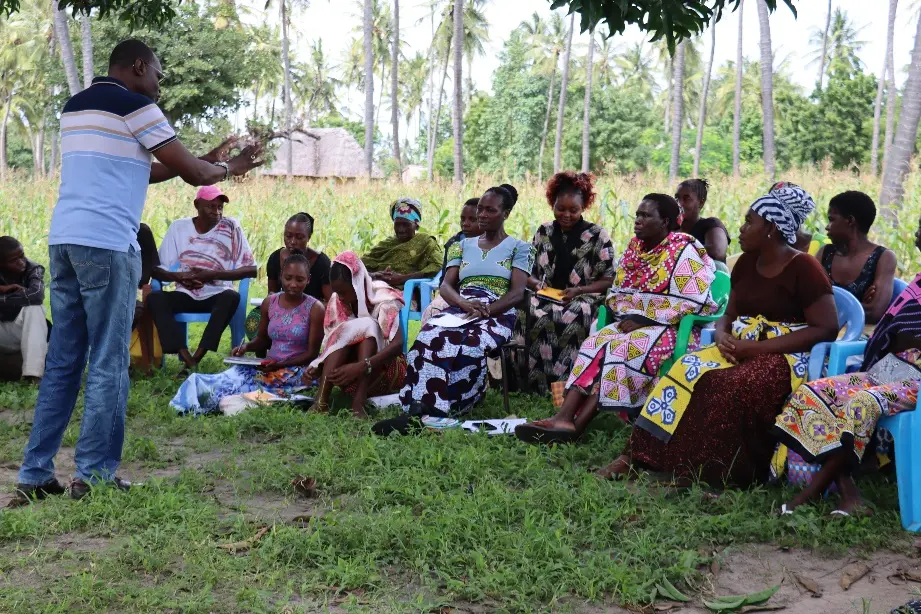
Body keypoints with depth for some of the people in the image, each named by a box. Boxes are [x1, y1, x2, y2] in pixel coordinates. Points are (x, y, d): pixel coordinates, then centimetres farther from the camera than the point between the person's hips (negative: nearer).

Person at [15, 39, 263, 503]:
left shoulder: (75, 107, 22)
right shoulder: (134, 106, -4)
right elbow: (193, 175, -2)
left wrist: (204, 160, 27)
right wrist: (230, 167, 18)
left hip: (63, 238, 8)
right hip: (107, 243, -8)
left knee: (62, 361, 10)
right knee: (108, 363, -1)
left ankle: (35, 475, 12)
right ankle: (94, 474, 3)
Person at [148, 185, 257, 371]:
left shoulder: (231, 227, -3)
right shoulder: (178, 227, 2)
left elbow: (251, 269, -7)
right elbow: (156, 270, 3)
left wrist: (211, 275, -17)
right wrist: (177, 276, -19)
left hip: (217, 296, -2)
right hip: (186, 295, 2)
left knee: (232, 297, -36)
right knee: (154, 298, -28)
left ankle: (197, 358, -36)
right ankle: (187, 359, -37)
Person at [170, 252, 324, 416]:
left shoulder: (315, 308, -8)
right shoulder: (270, 303, 6)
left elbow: (312, 353, -8)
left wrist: (279, 365, -20)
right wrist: (246, 347, -5)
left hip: (296, 369, -4)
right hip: (269, 366, 4)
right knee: (235, 375, -27)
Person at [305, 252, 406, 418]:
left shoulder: (383, 298, -17)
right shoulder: (337, 302, -3)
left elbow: (398, 344, -30)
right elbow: (331, 343, -2)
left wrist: (361, 367, -43)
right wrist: (317, 368, -24)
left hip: (386, 369, -3)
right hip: (353, 372, 4)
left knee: (366, 326, -29)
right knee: (344, 333, -25)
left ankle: (359, 402, -41)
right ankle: (322, 400, -38)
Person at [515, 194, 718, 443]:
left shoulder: (684, 251, -11)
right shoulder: (635, 247, 11)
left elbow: (690, 302, -19)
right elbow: (617, 292, 14)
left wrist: (644, 320, -20)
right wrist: (628, 316, -8)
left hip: (676, 326, -7)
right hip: (635, 322, 7)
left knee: (625, 349, -30)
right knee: (597, 344, -19)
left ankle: (577, 425, -33)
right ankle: (564, 416, -34)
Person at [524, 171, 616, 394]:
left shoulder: (598, 236, 0)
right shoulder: (543, 232, 11)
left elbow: (608, 281, -1)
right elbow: (528, 273, 16)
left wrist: (578, 291, -15)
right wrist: (536, 284, -8)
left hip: (584, 299, -3)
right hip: (546, 296, 3)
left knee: (570, 318, -38)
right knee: (534, 315, -33)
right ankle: (538, 383, -26)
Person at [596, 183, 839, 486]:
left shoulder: (803, 268, -9)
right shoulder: (747, 263, 11)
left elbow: (826, 329, -15)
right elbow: (729, 315, 18)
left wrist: (757, 347, -20)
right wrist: (723, 336, -9)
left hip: (786, 356, -6)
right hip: (742, 349, 6)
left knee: (731, 390, -35)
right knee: (686, 371, -20)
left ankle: (704, 470, -26)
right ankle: (635, 454, -24)